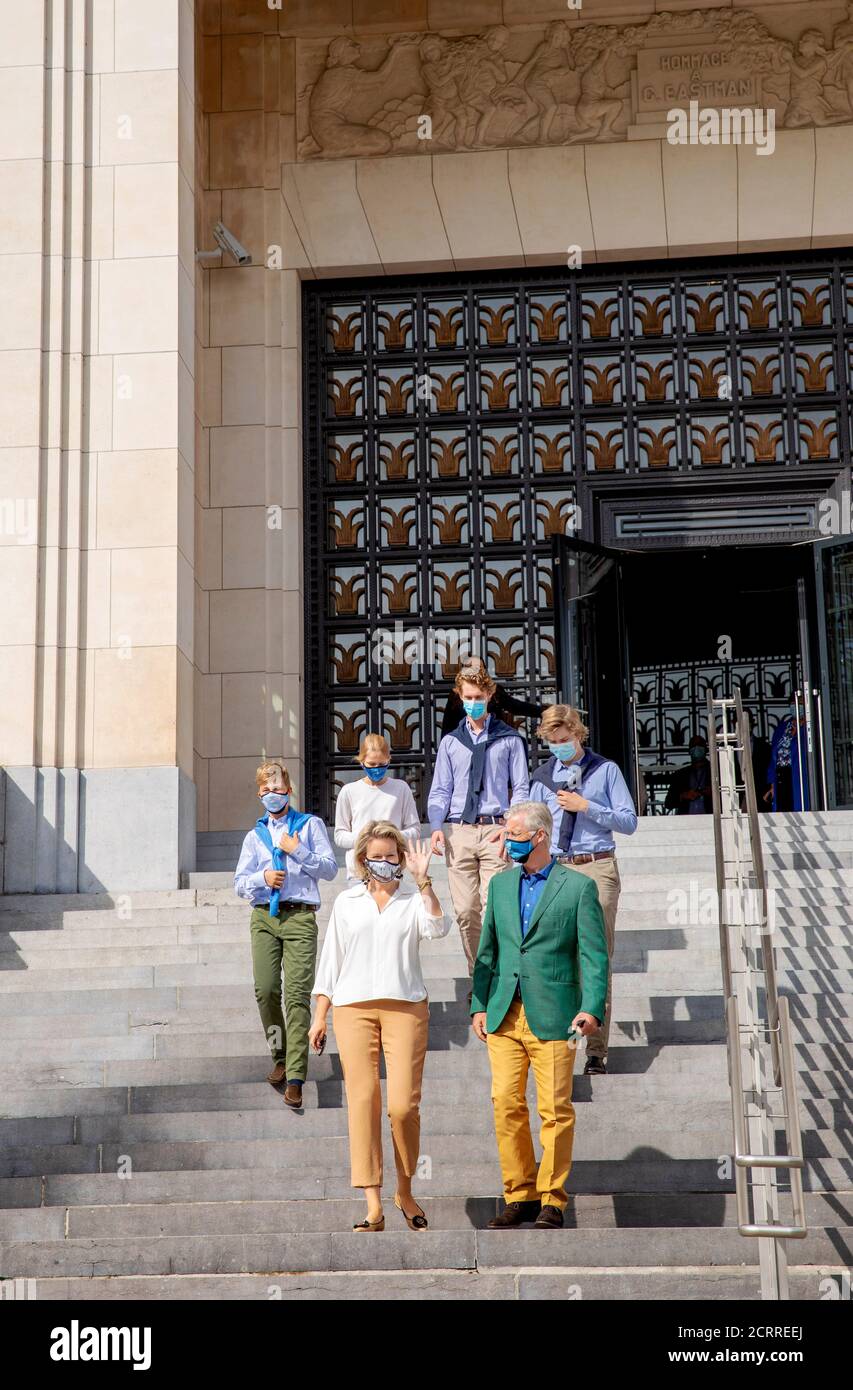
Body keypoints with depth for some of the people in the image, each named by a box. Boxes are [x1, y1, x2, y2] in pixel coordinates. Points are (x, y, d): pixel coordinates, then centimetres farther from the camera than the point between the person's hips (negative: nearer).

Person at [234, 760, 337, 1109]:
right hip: (264, 917, 3)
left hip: (300, 916, -3)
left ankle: (295, 1078, -17)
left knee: (297, 994, -13)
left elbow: (330, 868, 4)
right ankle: (280, 1057, 16)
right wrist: (262, 878, -4)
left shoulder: (310, 825, 12)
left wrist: (298, 851, -7)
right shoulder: (255, 836, 20)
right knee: (265, 991, -7)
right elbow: (239, 884, 16)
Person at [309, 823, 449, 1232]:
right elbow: (330, 959, 16)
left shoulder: (413, 901, 11)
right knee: (362, 1101, -6)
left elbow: (437, 928, -10)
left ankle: (405, 1192, 12)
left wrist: (423, 881, -13)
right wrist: (319, 1015, 11)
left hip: (405, 1006, -1)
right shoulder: (346, 902, 15)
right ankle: (373, 1206, -4)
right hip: (353, 1007, 1)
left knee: (403, 1105, -10)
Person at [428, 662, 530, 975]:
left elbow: (521, 789, 6)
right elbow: (439, 791, 13)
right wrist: (437, 827, -4)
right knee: (465, 911, 0)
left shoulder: (509, 739, 10)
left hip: (494, 831, -2)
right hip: (457, 832, 2)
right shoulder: (450, 742, 16)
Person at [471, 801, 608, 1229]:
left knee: (555, 1109, -3)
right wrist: (478, 1005, 11)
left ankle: (552, 1201, 6)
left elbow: (594, 954, -3)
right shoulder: (500, 885, 16)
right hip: (503, 1014, 4)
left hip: (552, 1016, -4)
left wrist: (592, 1008, -14)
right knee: (506, 1105, 1)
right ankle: (519, 1196, 11)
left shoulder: (578, 887, 1)